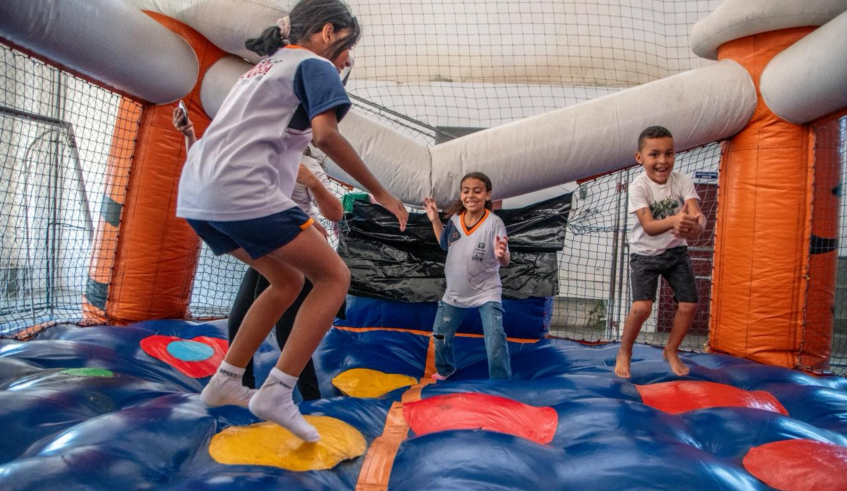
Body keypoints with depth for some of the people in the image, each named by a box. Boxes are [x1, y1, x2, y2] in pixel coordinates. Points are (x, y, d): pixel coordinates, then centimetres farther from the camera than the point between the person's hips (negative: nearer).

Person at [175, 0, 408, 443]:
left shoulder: (266, 66, 30)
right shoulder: (315, 65, 4)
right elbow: (325, 135, -13)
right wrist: (380, 193, -6)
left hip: (198, 195, 9)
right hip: (244, 195, -9)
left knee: (288, 280, 22)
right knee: (334, 277, 2)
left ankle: (225, 382, 22)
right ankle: (276, 393, -6)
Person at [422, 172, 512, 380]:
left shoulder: (494, 223, -21)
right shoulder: (454, 219, -8)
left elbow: (505, 262, -24)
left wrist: (501, 254, -46)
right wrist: (435, 220, 1)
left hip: (486, 293, -5)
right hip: (455, 292, 5)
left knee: (496, 342, -16)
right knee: (441, 336, 18)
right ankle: (445, 369, 48)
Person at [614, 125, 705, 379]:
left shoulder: (682, 181, -12)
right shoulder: (638, 186, -21)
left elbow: (697, 215, -25)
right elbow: (648, 227, -30)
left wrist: (694, 226, -49)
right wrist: (674, 220, -50)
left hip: (676, 251, 4)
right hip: (645, 254, -3)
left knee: (689, 305, 1)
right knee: (641, 307, -17)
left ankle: (671, 351, 27)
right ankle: (624, 353, 8)